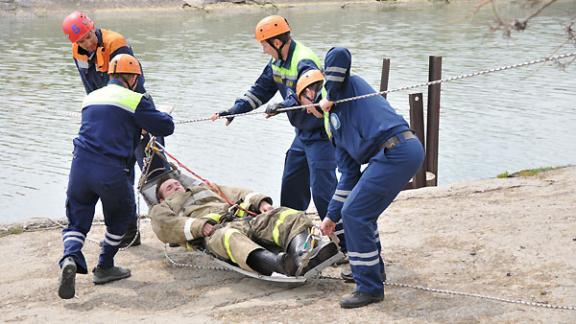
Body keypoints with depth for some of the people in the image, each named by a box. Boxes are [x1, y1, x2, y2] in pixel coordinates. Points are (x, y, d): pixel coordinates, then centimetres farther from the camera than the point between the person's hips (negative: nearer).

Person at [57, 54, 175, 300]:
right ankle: (104, 267, 25)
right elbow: (166, 127, 4)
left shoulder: (90, 98, 21)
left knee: (77, 221, 14)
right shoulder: (135, 100, 1)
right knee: (122, 216, 22)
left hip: (80, 167, 4)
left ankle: (71, 258, -15)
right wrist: (163, 115, 27)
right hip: (112, 172, -4)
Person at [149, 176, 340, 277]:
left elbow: (237, 193, 34)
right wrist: (199, 227, -10)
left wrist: (259, 202, 12)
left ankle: (301, 259, -55)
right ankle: (279, 264, -71)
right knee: (229, 237, -43)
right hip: (218, 229, -5)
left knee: (289, 216, -22)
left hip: (245, 219, 6)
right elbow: (165, 226, 7)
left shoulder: (206, 189, 46)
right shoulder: (164, 208, 31)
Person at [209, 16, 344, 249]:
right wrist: (231, 112, 9)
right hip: (303, 133, 10)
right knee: (291, 185, 16)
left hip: (320, 133, -10)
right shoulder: (277, 62, 6)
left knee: (322, 190, -13)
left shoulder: (304, 63, -24)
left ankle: (346, 245, -9)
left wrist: (280, 106, -28)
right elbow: (260, 91, 14)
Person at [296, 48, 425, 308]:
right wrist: (332, 217, 28)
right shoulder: (333, 126, 27)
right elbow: (349, 176, 27)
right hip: (406, 151, 9)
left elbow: (339, 54, -15)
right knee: (360, 212, 21)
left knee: (354, 214, -5)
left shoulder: (343, 85, 8)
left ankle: (369, 288, 0)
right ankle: (371, 268, 36)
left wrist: (331, 96, -6)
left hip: (395, 152, -9)